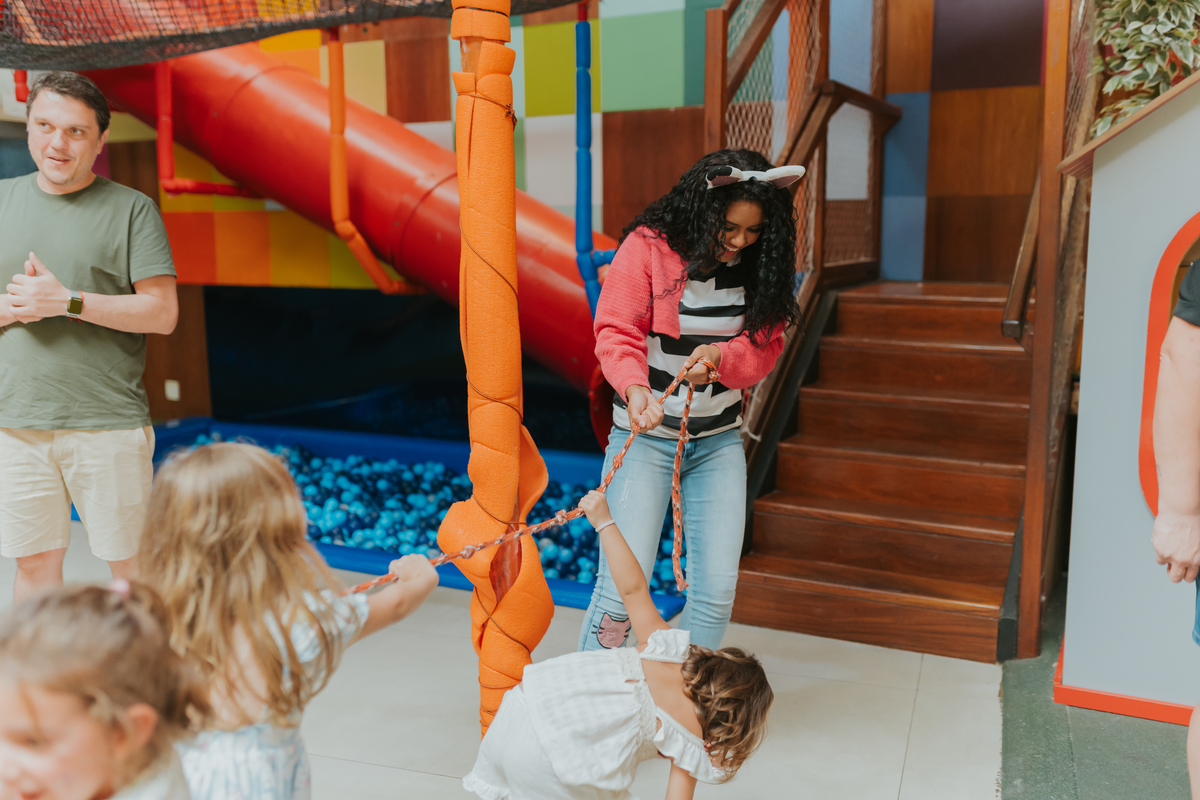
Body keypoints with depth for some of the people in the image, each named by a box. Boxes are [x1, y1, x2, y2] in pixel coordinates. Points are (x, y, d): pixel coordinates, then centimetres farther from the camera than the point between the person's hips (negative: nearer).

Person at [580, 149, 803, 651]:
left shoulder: (759, 263, 1)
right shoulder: (647, 247, -11)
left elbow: (766, 346, -1)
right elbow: (616, 333, -15)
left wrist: (721, 355, -22)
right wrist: (635, 388, -35)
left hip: (719, 442, 4)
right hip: (645, 437, -4)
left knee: (717, 594, 3)